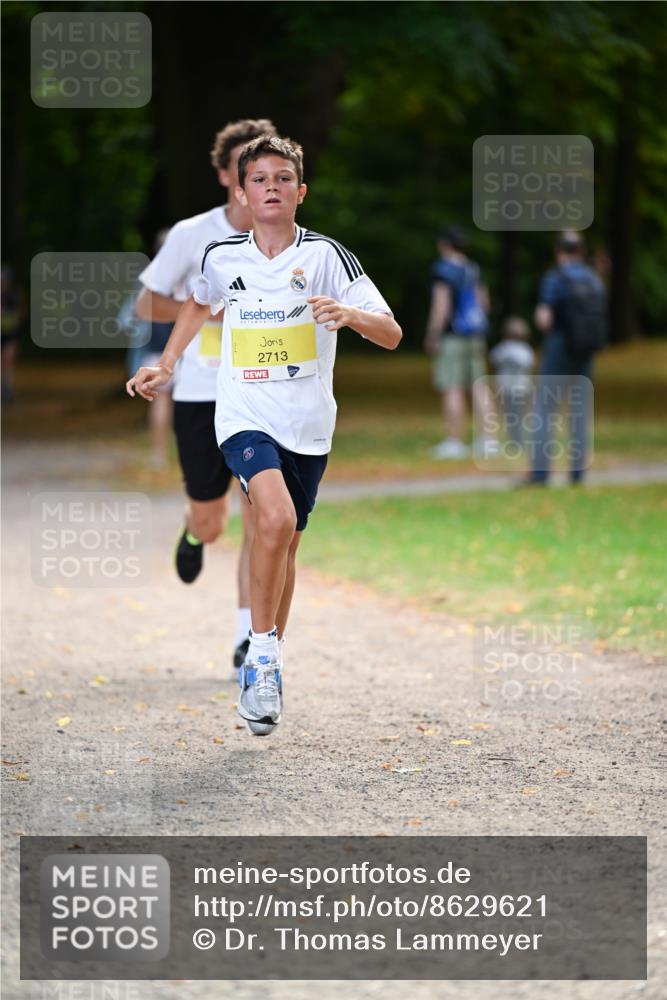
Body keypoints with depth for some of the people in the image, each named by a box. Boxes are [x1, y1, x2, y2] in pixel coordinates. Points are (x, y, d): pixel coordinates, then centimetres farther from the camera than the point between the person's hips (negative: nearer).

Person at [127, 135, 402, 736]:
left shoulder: (325, 255, -5)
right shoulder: (222, 257, 2)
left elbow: (391, 334, -11)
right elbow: (200, 304, 26)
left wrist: (350, 314, -30)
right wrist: (165, 367, 23)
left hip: (308, 424, 1)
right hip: (244, 415, -1)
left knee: (284, 547, 11)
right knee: (276, 515, -26)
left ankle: (267, 666, 29)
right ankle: (262, 652, -14)